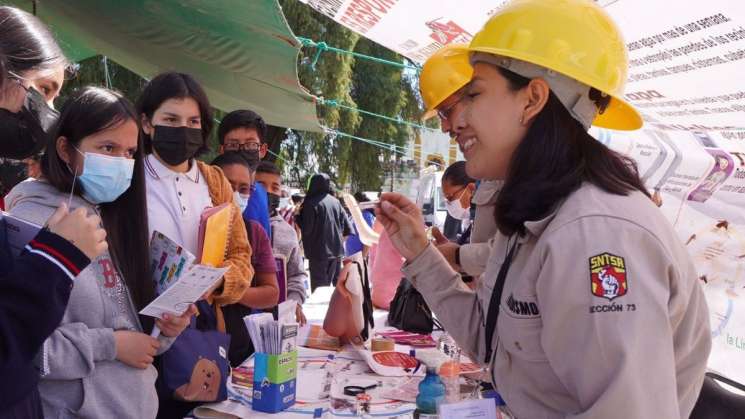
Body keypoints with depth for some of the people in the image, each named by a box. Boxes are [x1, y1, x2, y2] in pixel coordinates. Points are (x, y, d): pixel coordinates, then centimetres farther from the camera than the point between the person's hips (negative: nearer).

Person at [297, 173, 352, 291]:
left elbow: (307, 229, -13)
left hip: (319, 252, -6)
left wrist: (297, 216, 2)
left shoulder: (311, 203, -13)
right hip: (337, 250, 6)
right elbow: (347, 228, 6)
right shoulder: (336, 201, 5)